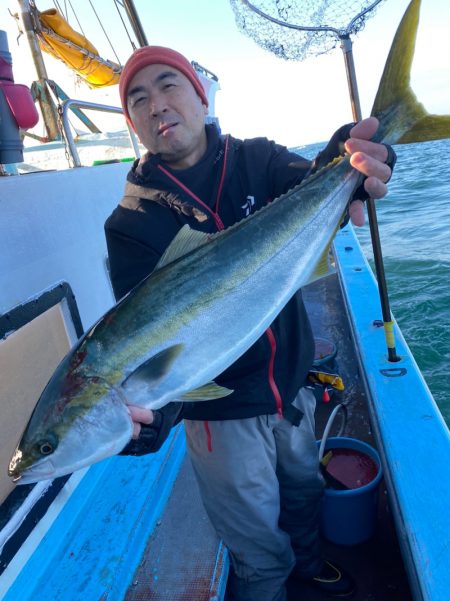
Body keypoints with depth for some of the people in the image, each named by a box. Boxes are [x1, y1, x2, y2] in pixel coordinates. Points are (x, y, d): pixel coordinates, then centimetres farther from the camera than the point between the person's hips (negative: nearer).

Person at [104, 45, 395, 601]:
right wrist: (143, 410, -42)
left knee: (304, 492, 31)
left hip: (291, 383, 4)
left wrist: (348, 165, -46)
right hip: (223, 412, -3)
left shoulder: (257, 160, -4)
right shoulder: (132, 221, -14)